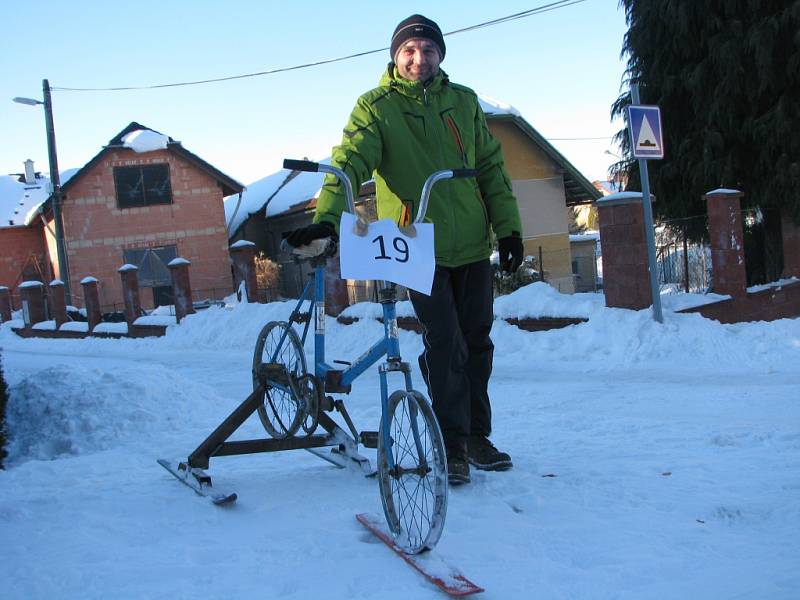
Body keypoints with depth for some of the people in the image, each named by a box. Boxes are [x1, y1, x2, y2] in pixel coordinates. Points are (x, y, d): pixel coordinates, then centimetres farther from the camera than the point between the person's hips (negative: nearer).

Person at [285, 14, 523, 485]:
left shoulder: (464, 101, 9)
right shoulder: (376, 107, -4)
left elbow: (491, 168, 13)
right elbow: (350, 163, -18)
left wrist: (509, 228, 7)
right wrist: (326, 217, -34)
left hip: (472, 245, 4)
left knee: (477, 344, 10)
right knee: (445, 345, -9)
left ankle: (476, 436, 24)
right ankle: (453, 444, 4)